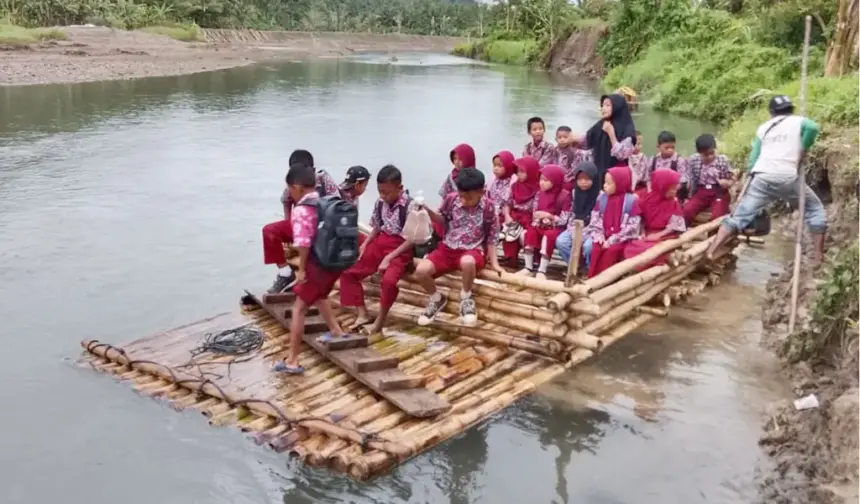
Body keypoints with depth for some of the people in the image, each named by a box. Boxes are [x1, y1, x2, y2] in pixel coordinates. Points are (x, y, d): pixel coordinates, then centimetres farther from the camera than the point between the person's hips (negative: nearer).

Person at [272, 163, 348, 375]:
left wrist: (301, 269, -14)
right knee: (318, 295, 34)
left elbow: (303, 243, -24)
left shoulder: (301, 209, -16)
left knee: (298, 309, -1)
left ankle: (292, 361, -1)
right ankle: (336, 330, 47)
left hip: (317, 264, -8)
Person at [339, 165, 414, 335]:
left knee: (389, 280, -33)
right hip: (379, 244, 7)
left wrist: (389, 258, -20)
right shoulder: (379, 203, 3)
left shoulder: (409, 206, -16)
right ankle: (362, 314, 3)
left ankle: (380, 321, -12)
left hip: (400, 249, -7)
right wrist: (364, 244, -2)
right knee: (348, 271, 0)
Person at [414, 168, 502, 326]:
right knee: (421, 270, -20)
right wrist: (429, 212, -8)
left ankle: (466, 298, -10)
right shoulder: (451, 199, -5)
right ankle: (436, 299, 13)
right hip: (448, 248, 3)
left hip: (473, 250, -3)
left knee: (467, 262, -42)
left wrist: (493, 262, -4)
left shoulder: (487, 206, -10)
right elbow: (442, 220, 13)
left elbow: (492, 235, -1)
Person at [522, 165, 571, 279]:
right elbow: (535, 212, 11)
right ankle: (529, 267, -17)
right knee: (529, 232, -21)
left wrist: (549, 216, -24)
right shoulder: (540, 193, 5)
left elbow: (564, 220, -15)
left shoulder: (564, 196, -12)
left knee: (548, 236, -34)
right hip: (541, 225, 6)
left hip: (556, 228, -5)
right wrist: (537, 218, -12)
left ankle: (542, 270, -32)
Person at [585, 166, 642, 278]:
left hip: (621, 239, -4)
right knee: (596, 248, -23)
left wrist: (613, 239, -17)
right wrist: (599, 235, -10)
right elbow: (595, 220, 7)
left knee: (612, 250, -29)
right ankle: (592, 278, -16)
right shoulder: (602, 198, 8)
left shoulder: (631, 200, -7)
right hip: (604, 236, 4)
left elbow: (632, 226, -12)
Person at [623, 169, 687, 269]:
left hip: (664, 237, -3)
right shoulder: (648, 200, 2)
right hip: (647, 235, 3)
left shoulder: (674, 204, -2)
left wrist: (658, 235, -18)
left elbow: (674, 226, -8)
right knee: (630, 249, -23)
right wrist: (642, 233, -8)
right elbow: (641, 220, 8)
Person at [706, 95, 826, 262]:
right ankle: (819, 256, 12)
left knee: (738, 217, 3)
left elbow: (753, 159, 15)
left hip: (761, 177, 2)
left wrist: (753, 178, 23)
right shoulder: (799, 121, 15)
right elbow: (813, 127, -9)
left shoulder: (763, 127, 23)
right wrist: (802, 153, 2)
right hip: (787, 177, -2)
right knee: (815, 209, 19)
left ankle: (710, 252, -12)